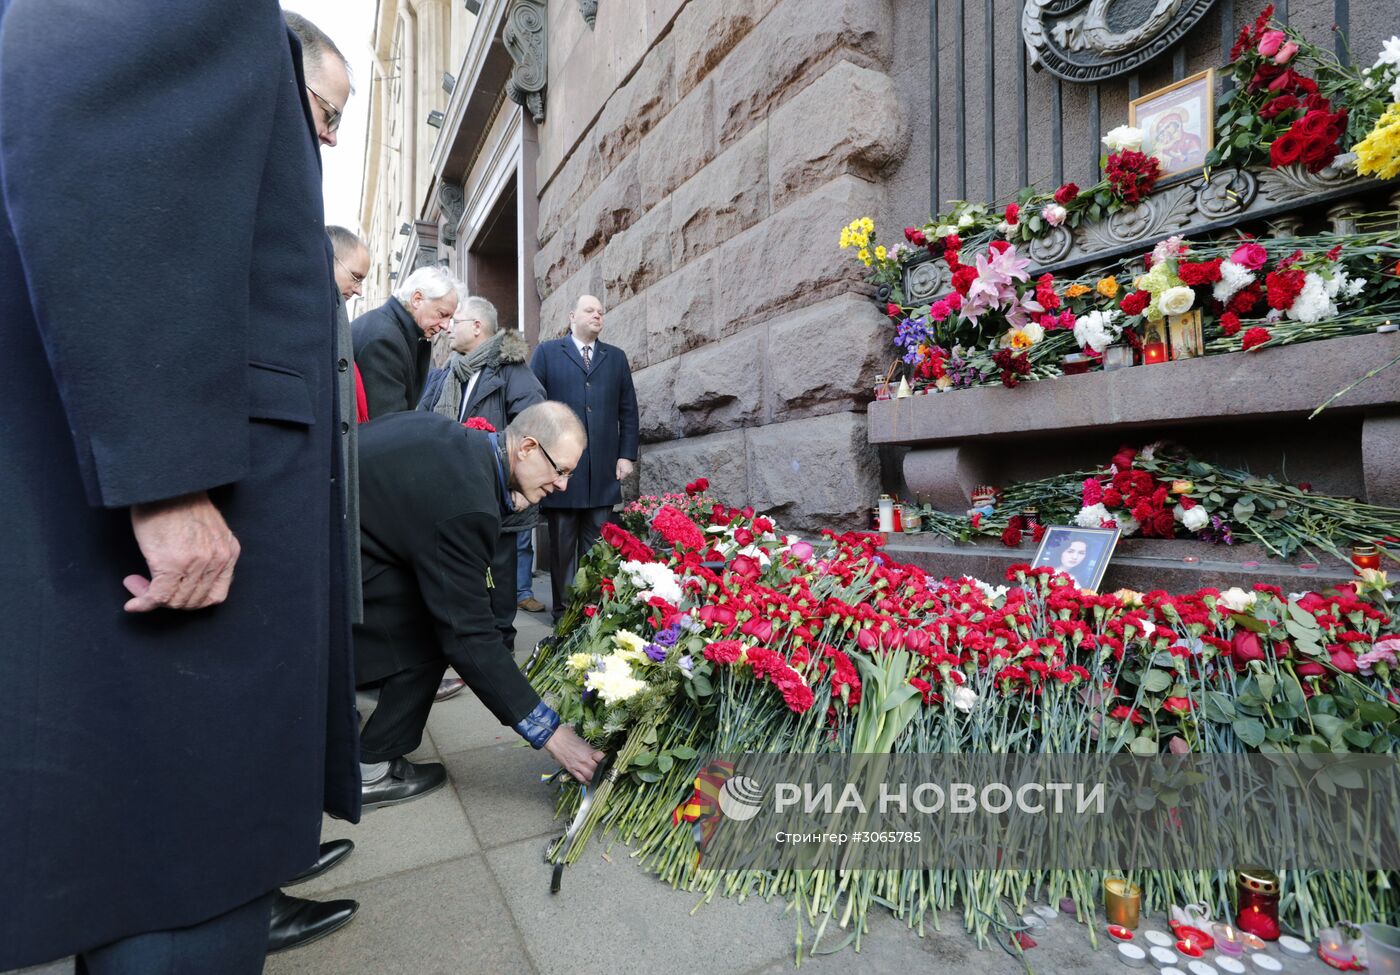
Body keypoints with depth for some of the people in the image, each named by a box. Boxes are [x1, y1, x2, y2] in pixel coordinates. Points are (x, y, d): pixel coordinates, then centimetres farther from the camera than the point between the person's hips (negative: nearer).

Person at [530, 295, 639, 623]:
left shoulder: (616, 357, 15)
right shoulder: (547, 352, 8)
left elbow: (628, 411, 12)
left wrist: (627, 455, 3)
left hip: (604, 472, 2)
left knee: (596, 548, 5)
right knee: (562, 547, 7)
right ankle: (562, 612, 17)